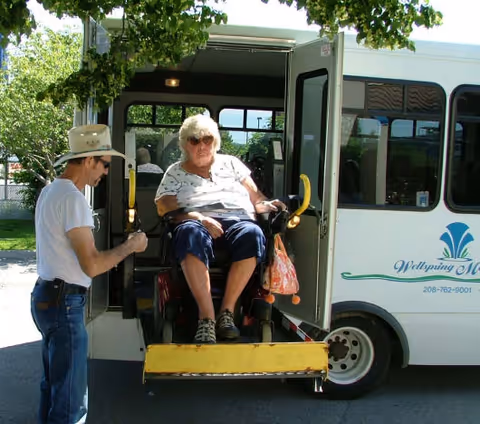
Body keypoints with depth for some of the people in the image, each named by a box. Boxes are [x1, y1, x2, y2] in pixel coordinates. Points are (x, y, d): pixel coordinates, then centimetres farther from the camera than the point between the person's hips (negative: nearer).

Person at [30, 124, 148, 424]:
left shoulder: (51, 191, 11)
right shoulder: (73, 198, -20)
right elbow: (91, 265, -22)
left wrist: (108, 257, 14)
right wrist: (130, 246, -9)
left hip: (47, 296, 10)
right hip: (64, 303, -10)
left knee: (54, 385, 22)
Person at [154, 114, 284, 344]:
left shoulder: (230, 163, 26)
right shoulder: (175, 172, 19)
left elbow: (256, 199, 22)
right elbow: (166, 210, 3)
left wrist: (268, 205, -2)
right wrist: (199, 219, -14)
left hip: (237, 220, 2)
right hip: (196, 222, -1)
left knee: (252, 234, -36)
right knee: (191, 234, -40)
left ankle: (227, 311, -30)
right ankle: (207, 317, -41)